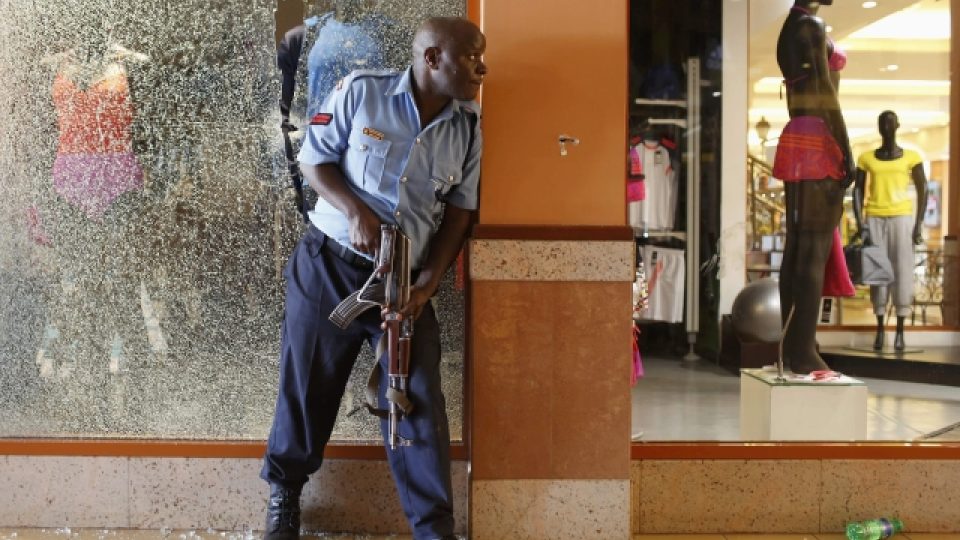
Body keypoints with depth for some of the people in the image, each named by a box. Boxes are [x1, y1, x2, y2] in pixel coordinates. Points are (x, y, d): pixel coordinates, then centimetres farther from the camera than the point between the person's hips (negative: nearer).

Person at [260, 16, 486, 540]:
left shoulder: (468, 127, 1)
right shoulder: (362, 91, -9)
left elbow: (459, 210, 4)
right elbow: (313, 158, -2)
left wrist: (427, 283, -5)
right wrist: (355, 211, -19)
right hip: (329, 263, -2)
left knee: (419, 400, 0)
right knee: (307, 382, 8)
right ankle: (283, 490, 33)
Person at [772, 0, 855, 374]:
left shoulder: (788, 30, 20)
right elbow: (825, 92, -15)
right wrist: (847, 153, -15)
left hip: (795, 141, 9)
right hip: (819, 143, -9)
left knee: (796, 247, 7)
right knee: (815, 250, -10)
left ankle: (791, 346, 9)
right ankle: (804, 351, -10)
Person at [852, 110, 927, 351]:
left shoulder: (911, 157, 1)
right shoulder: (866, 158, 5)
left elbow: (922, 190, 2)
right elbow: (858, 191, 5)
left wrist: (918, 225, -4)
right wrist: (859, 224, -5)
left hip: (902, 217, -1)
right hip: (874, 220, 1)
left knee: (902, 271, -3)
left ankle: (900, 330, 4)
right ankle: (879, 329, 8)